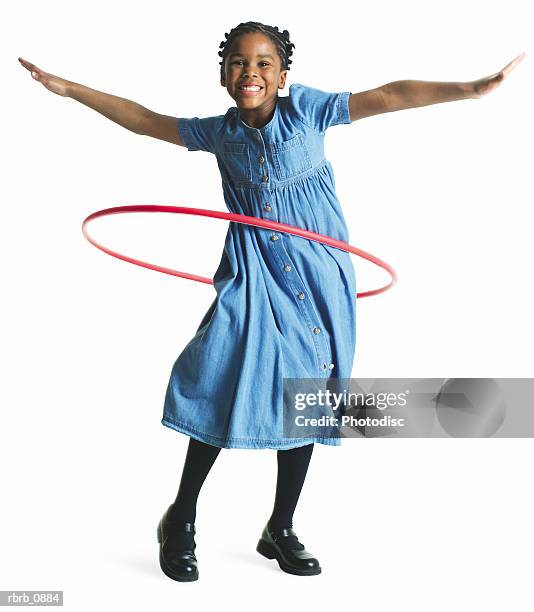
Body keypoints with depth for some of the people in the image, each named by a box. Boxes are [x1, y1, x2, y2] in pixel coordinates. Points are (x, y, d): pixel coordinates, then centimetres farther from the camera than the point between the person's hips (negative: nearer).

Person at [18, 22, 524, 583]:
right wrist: (70, 89, 16)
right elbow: (145, 120, 13)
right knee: (222, 388, -8)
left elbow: (386, 97, -11)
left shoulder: (304, 109, -5)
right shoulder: (219, 133, 3)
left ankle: (280, 531, 24)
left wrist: (472, 88, -18)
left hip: (316, 276, 0)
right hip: (250, 275, 1)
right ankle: (181, 520, 13)